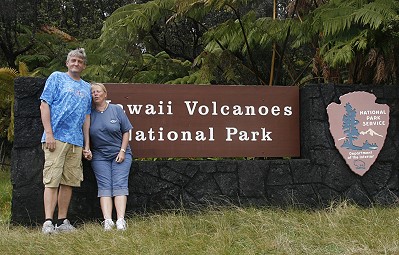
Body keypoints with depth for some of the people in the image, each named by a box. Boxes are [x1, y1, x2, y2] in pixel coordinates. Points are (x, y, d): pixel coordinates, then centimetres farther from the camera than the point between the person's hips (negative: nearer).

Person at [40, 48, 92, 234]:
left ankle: (62, 222, 10)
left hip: (76, 141, 5)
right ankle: (48, 223, -11)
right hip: (56, 137, -5)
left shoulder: (86, 87, 21)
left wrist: (87, 144, 14)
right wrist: (49, 133, -11)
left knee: (69, 182, 5)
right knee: (52, 180, -9)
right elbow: (44, 105, -1)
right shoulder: (56, 78, 6)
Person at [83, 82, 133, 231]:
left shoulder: (117, 110, 3)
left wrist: (122, 151, -5)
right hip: (99, 156, 1)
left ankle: (121, 220, -21)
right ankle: (107, 221, -18)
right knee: (104, 186, -9)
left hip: (120, 154, -1)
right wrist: (86, 151, -6)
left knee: (120, 184, -12)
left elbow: (126, 132, 3)